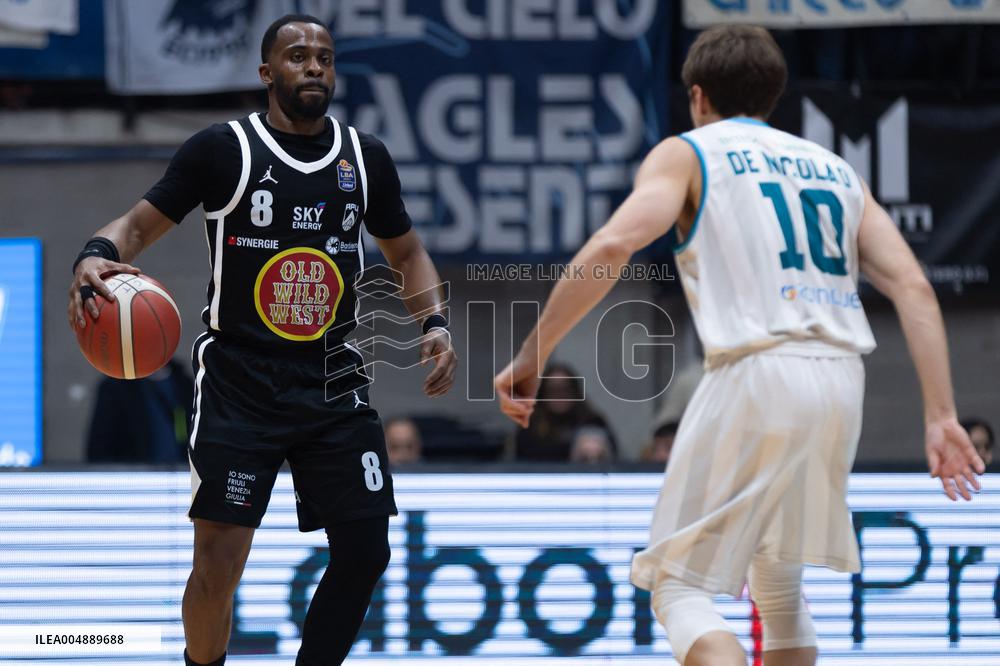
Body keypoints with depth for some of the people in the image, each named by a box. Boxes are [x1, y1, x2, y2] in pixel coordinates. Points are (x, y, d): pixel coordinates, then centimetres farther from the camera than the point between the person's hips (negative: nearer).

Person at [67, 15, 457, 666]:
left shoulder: (366, 157, 7)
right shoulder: (222, 149, -4)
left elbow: (406, 251, 19)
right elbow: (141, 224, -1)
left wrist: (435, 323, 2)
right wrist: (96, 257, -23)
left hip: (335, 382, 4)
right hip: (240, 384, -4)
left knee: (365, 551, 1)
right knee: (219, 562, -10)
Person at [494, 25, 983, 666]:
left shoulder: (686, 154, 9)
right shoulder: (837, 169, 24)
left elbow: (613, 246, -10)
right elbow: (913, 287, 10)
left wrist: (531, 357, -7)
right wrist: (942, 416, 6)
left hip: (757, 373, -6)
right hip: (842, 381, 6)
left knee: (679, 585, -1)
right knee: (778, 586, 23)